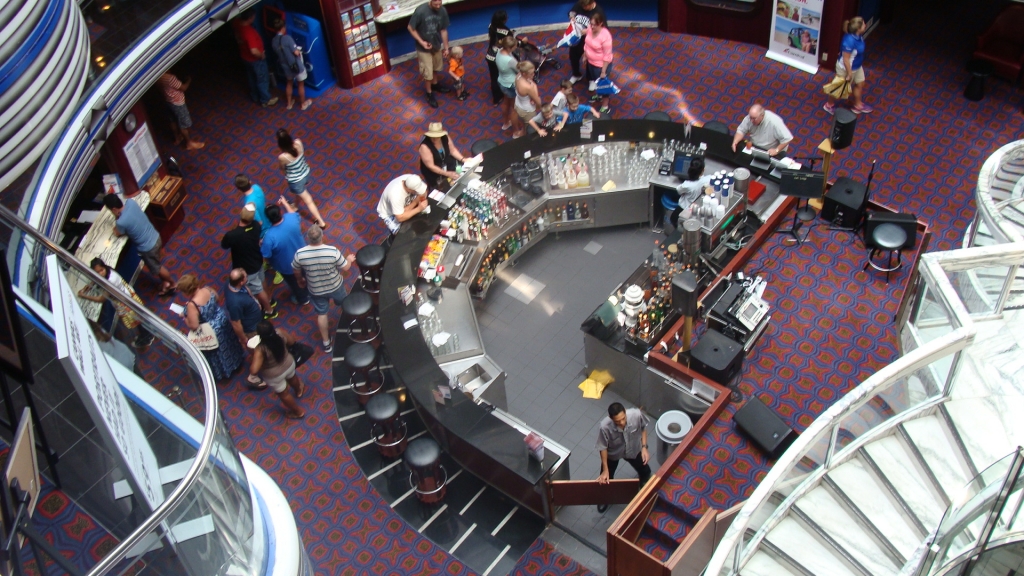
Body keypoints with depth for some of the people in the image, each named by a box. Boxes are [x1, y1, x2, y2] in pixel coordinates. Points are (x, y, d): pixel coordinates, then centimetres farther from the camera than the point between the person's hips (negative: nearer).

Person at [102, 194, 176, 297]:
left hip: (148, 248, -7)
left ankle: (172, 284, 43)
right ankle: (165, 282, 49)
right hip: (155, 237, 7)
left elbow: (117, 234, -9)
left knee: (157, 268, 21)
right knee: (157, 265, 30)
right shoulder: (130, 202, -13)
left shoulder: (121, 222, -33)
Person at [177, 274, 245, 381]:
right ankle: (235, 360, 60)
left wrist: (184, 317, -13)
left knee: (216, 353, 23)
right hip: (221, 319, 6)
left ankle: (221, 372, 48)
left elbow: (194, 326, -30)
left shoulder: (192, 305, -37)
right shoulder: (207, 289, -17)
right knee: (226, 343, 34)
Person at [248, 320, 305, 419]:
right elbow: (292, 341, -7)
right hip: (289, 364, 5)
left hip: (274, 376, -5)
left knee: (283, 394, 24)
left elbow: (254, 371, -42)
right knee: (292, 378, 39)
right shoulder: (280, 333, -26)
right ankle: (299, 390, 72)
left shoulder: (260, 349, -39)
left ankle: (298, 412, 47)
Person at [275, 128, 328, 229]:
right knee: (300, 193, 36)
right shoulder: (298, 142, -24)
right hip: (306, 173, 6)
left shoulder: (282, 157, -37)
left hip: (295, 181, -6)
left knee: (308, 201, 15)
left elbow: (282, 168, -12)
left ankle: (321, 222, 29)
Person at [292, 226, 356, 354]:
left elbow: (296, 271, -6)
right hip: (335, 286, -1)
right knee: (343, 304, 31)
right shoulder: (333, 251, -31)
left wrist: (301, 280, 16)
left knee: (321, 314, 21)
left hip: (315, 290, 1)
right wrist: (349, 259, 6)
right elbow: (345, 268, -17)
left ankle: (326, 343, 35)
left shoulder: (300, 254, -26)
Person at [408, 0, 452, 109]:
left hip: (436, 45, 5)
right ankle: (429, 94, 30)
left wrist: (446, 47, 5)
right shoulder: (420, 11, -30)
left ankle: (435, 84, 53)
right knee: (427, 72, 8)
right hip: (423, 48, -5)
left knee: (435, 67, 26)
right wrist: (421, 42, -22)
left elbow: (443, 30, -2)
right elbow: (411, 28, -17)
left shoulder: (443, 11, -15)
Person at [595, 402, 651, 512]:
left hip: (633, 450, 2)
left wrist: (644, 447, -17)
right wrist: (605, 470, -17)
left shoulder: (636, 415, -38)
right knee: (605, 479, 17)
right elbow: (603, 448, -23)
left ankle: (645, 488, 61)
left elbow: (643, 428, -12)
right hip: (613, 453, -2)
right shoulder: (605, 427, -42)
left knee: (645, 472, 23)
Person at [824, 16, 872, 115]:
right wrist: (849, 73, -22)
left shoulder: (858, 35, -11)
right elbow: (845, 59, -31)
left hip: (857, 66, 9)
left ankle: (858, 105, 45)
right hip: (846, 68, -9)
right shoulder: (849, 41, -38)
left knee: (860, 84, 23)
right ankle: (829, 105, 40)